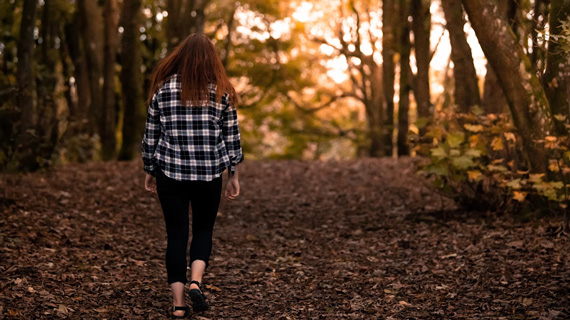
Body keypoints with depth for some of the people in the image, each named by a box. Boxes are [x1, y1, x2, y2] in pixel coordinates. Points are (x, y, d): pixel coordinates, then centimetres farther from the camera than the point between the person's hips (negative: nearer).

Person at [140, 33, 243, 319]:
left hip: (170, 173, 0)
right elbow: (231, 137, 3)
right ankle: (196, 282, -6)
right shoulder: (222, 92, 1)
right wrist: (233, 176, 11)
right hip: (209, 174, 0)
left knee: (176, 234, 8)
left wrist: (149, 172, 15)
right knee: (203, 230, 17)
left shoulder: (163, 89, 1)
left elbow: (151, 135, 4)